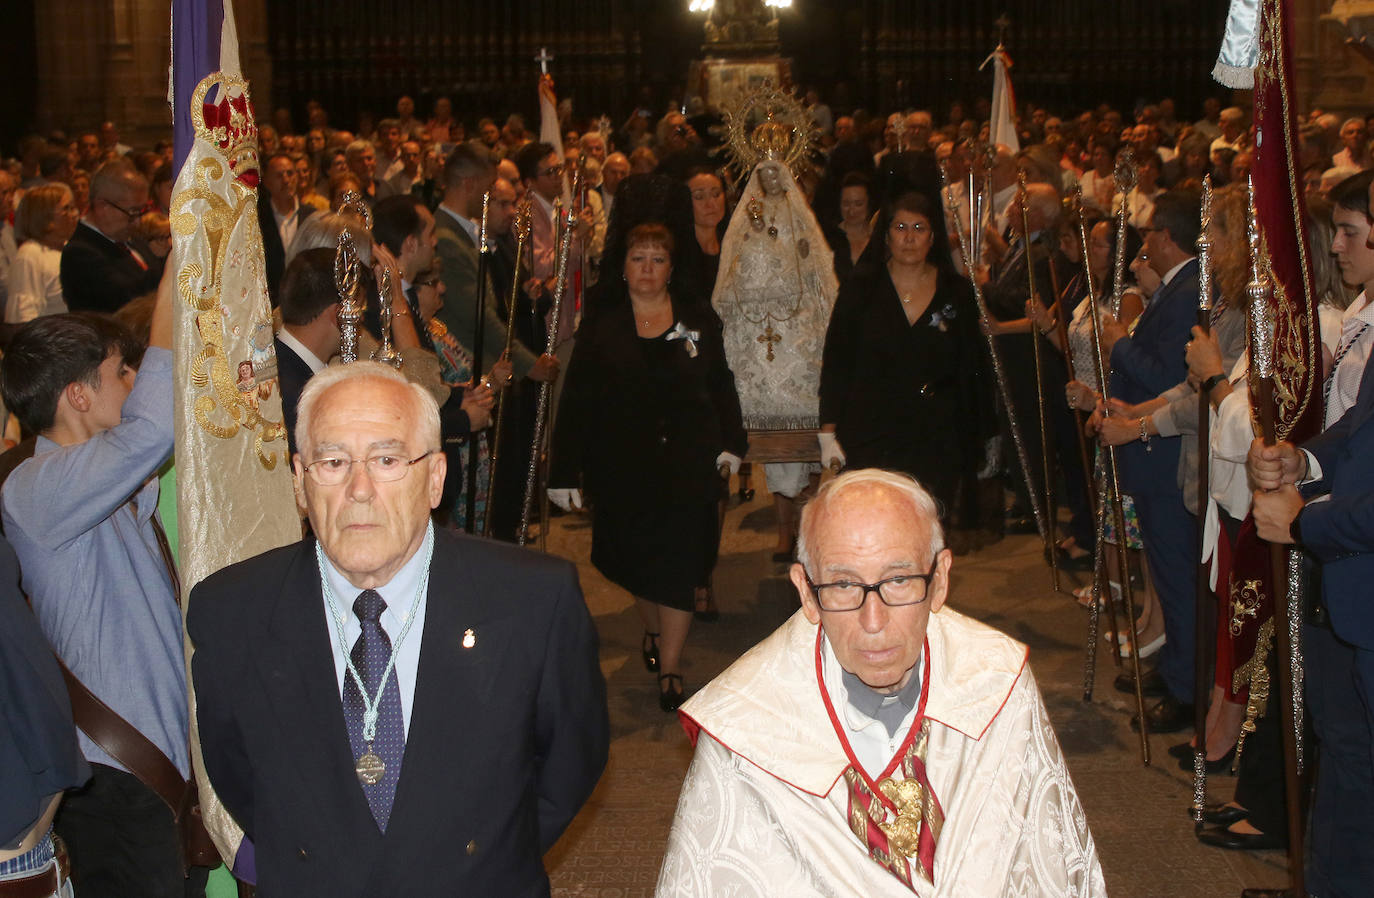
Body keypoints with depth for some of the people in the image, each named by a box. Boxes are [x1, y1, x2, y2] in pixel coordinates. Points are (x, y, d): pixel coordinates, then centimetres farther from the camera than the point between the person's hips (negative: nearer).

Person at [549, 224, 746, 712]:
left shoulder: (700, 322, 8)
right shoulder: (600, 328, 4)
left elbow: (721, 387, 12)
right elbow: (576, 403, 1)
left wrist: (731, 443, -1)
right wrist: (565, 471, -4)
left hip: (688, 464, 0)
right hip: (623, 466, 1)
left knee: (679, 561, -6)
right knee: (636, 560, 9)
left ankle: (670, 666, 1)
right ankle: (654, 632, 37)